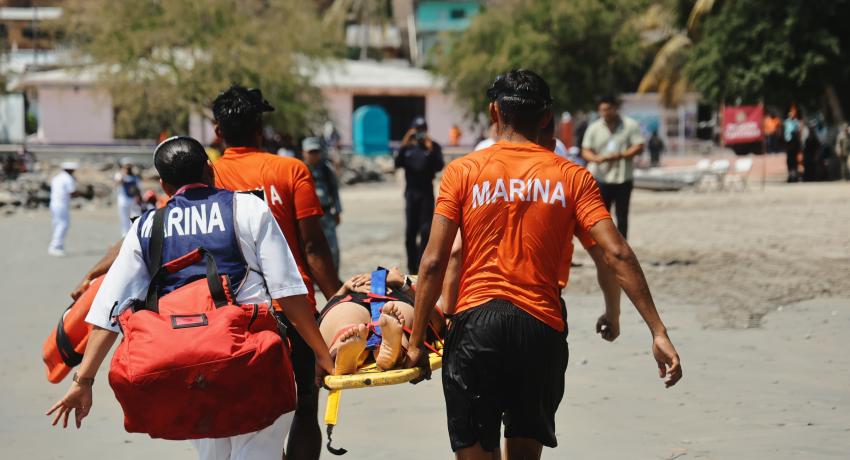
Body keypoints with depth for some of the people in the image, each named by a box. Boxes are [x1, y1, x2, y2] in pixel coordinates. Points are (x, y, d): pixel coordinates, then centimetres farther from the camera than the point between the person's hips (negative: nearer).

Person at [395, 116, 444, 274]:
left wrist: (431, 150, -24)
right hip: (411, 192, 2)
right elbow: (398, 164, -7)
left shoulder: (434, 147, 0)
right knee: (410, 231, 5)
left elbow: (439, 166, -12)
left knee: (426, 230, -8)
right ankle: (412, 266, 13)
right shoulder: (408, 147, 5)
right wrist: (403, 147, -19)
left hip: (426, 193, -2)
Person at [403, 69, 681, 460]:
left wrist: (416, 341, 2)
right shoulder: (572, 177, 4)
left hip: (475, 325, -1)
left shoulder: (463, 172, 2)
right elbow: (617, 254, -6)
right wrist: (658, 332, -7)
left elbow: (434, 262, -4)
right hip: (541, 329, 2)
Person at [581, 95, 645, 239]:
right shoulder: (593, 128, 7)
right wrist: (596, 158, -19)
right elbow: (585, 151, 4)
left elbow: (639, 147, -3)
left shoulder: (630, 125, 2)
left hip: (623, 178, -1)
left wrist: (619, 155, -17)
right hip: (600, 177, 1)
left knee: (622, 216, 5)